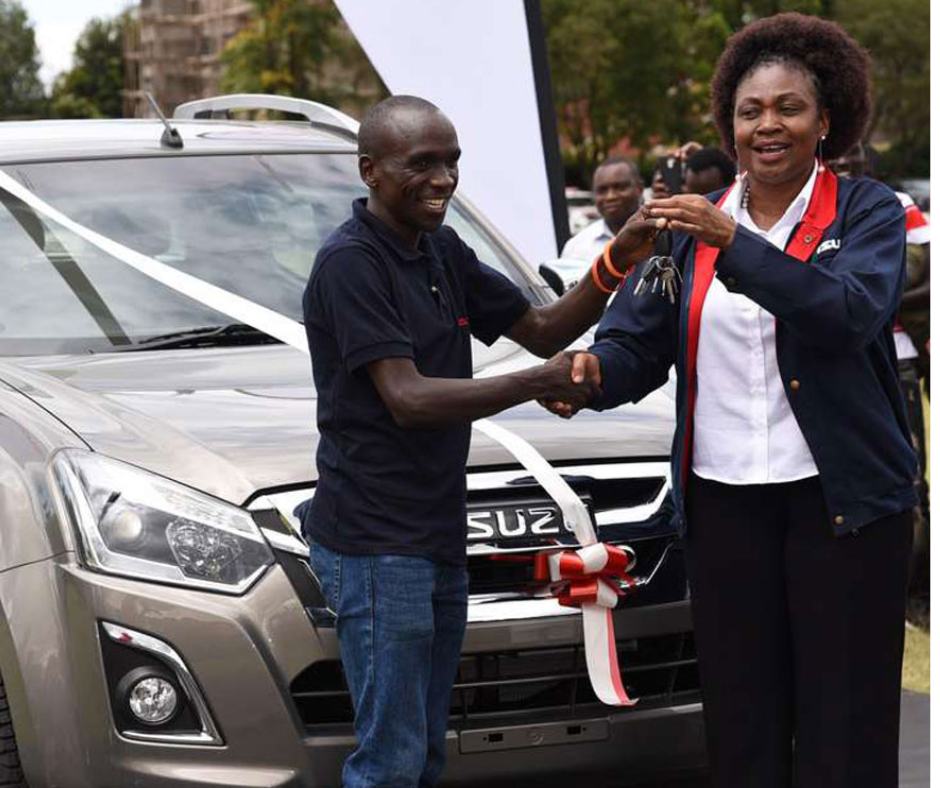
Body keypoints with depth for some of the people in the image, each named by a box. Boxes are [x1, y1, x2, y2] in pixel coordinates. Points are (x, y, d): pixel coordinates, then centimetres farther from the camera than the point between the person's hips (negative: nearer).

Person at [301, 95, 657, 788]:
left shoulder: (443, 252, 13)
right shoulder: (351, 262, -14)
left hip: (438, 538, 9)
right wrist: (540, 384, -22)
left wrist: (616, 264, 1)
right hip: (375, 544, -9)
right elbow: (408, 399, -20)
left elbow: (541, 329, 16)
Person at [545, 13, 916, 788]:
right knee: (741, 720, 8)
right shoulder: (691, 227, 13)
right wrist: (594, 367, -17)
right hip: (722, 499, 4)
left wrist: (733, 241, -26)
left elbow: (852, 311, -19)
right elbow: (639, 344, 6)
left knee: (843, 723, -1)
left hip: (842, 497, -3)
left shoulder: (866, 212, 1)